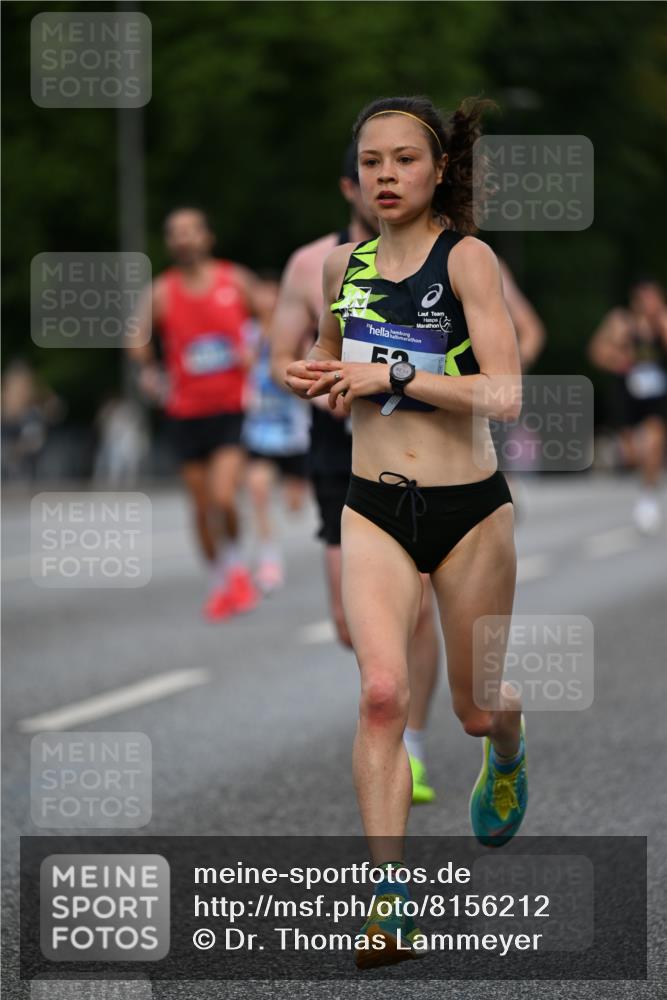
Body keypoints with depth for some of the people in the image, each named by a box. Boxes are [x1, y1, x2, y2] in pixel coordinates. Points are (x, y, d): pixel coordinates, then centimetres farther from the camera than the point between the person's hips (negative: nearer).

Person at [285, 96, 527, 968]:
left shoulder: (467, 259, -10)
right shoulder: (343, 266, 5)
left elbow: (506, 395, -20)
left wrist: (392, 377, -23)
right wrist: (310, 380, 3)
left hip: (470, 510, -2)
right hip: (374, 509, 2)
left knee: (476, 709, 13)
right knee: (383, 691, -19)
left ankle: (508, 753, 52)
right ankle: (390, 900, -19)